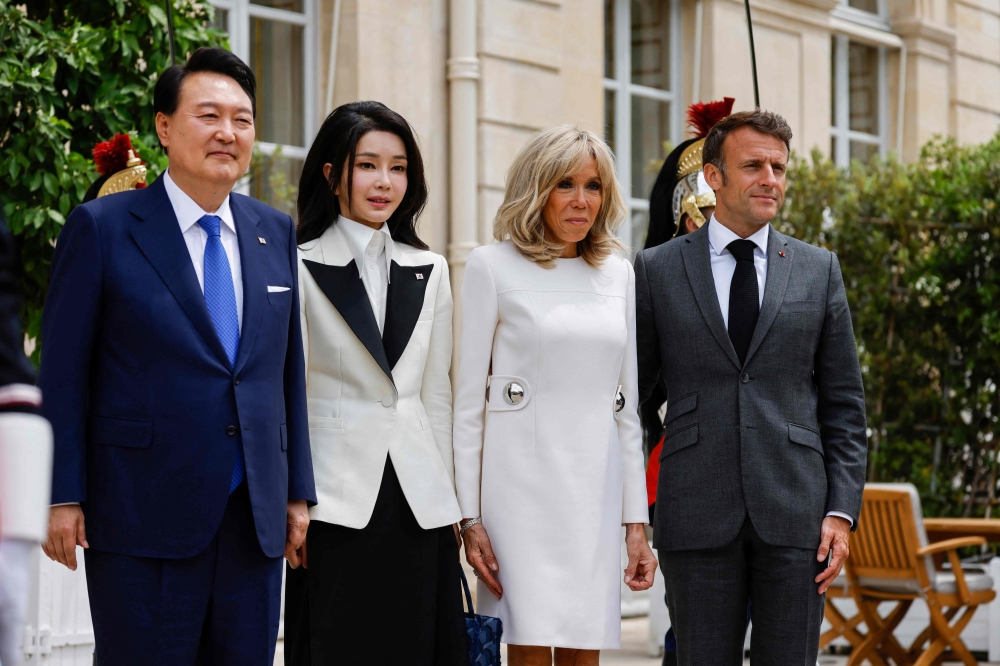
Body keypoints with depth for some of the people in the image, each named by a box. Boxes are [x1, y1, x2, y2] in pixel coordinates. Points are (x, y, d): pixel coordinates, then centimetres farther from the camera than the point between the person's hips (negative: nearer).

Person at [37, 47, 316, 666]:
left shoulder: (276, 233, 11)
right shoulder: (102, 227, -3)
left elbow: (288, 370, 14)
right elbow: (62, 375, -3)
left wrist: (299, 492, 11)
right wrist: (62, 497, -8)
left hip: (255, 521, 5)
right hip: (143, 518, -4)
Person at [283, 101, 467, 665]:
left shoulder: (429, 271, 13)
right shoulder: (300, 269, -1)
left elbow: (436, 395, 15)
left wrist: (448, 503, 11)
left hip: (418, 506, 4)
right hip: (336, 502, -4)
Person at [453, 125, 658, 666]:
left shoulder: (618, 274, 13)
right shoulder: (493, 266, 1)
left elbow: (627, 405, 15)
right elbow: (467, 398, -1)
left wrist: (637, 519, 10)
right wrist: (469, 515, -8)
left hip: (597, 483, 4)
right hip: (522, 478, -4)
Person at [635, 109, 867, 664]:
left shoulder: (819, 270, 10)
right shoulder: (658, 270, 6)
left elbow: (844, 405, 9)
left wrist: (842, 511, 0)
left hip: (794, 514, 1)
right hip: (697, 515, -1)